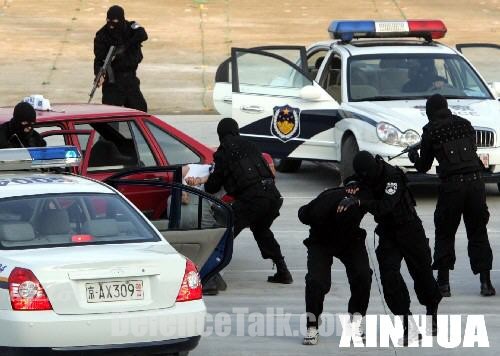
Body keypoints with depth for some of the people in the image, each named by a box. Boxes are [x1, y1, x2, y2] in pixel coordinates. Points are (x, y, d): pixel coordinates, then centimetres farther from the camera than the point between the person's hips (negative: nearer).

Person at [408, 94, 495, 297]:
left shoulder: (431, 131, 3)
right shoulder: (464, 124, 12)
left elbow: (423, 166, 9)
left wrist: (414, 158, 32)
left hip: (451, 185, -3)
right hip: (475, 181, 3)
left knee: (444, 235, 9)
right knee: (478, 233, 9)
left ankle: (443, 283, 8)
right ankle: (485, 282, 3)